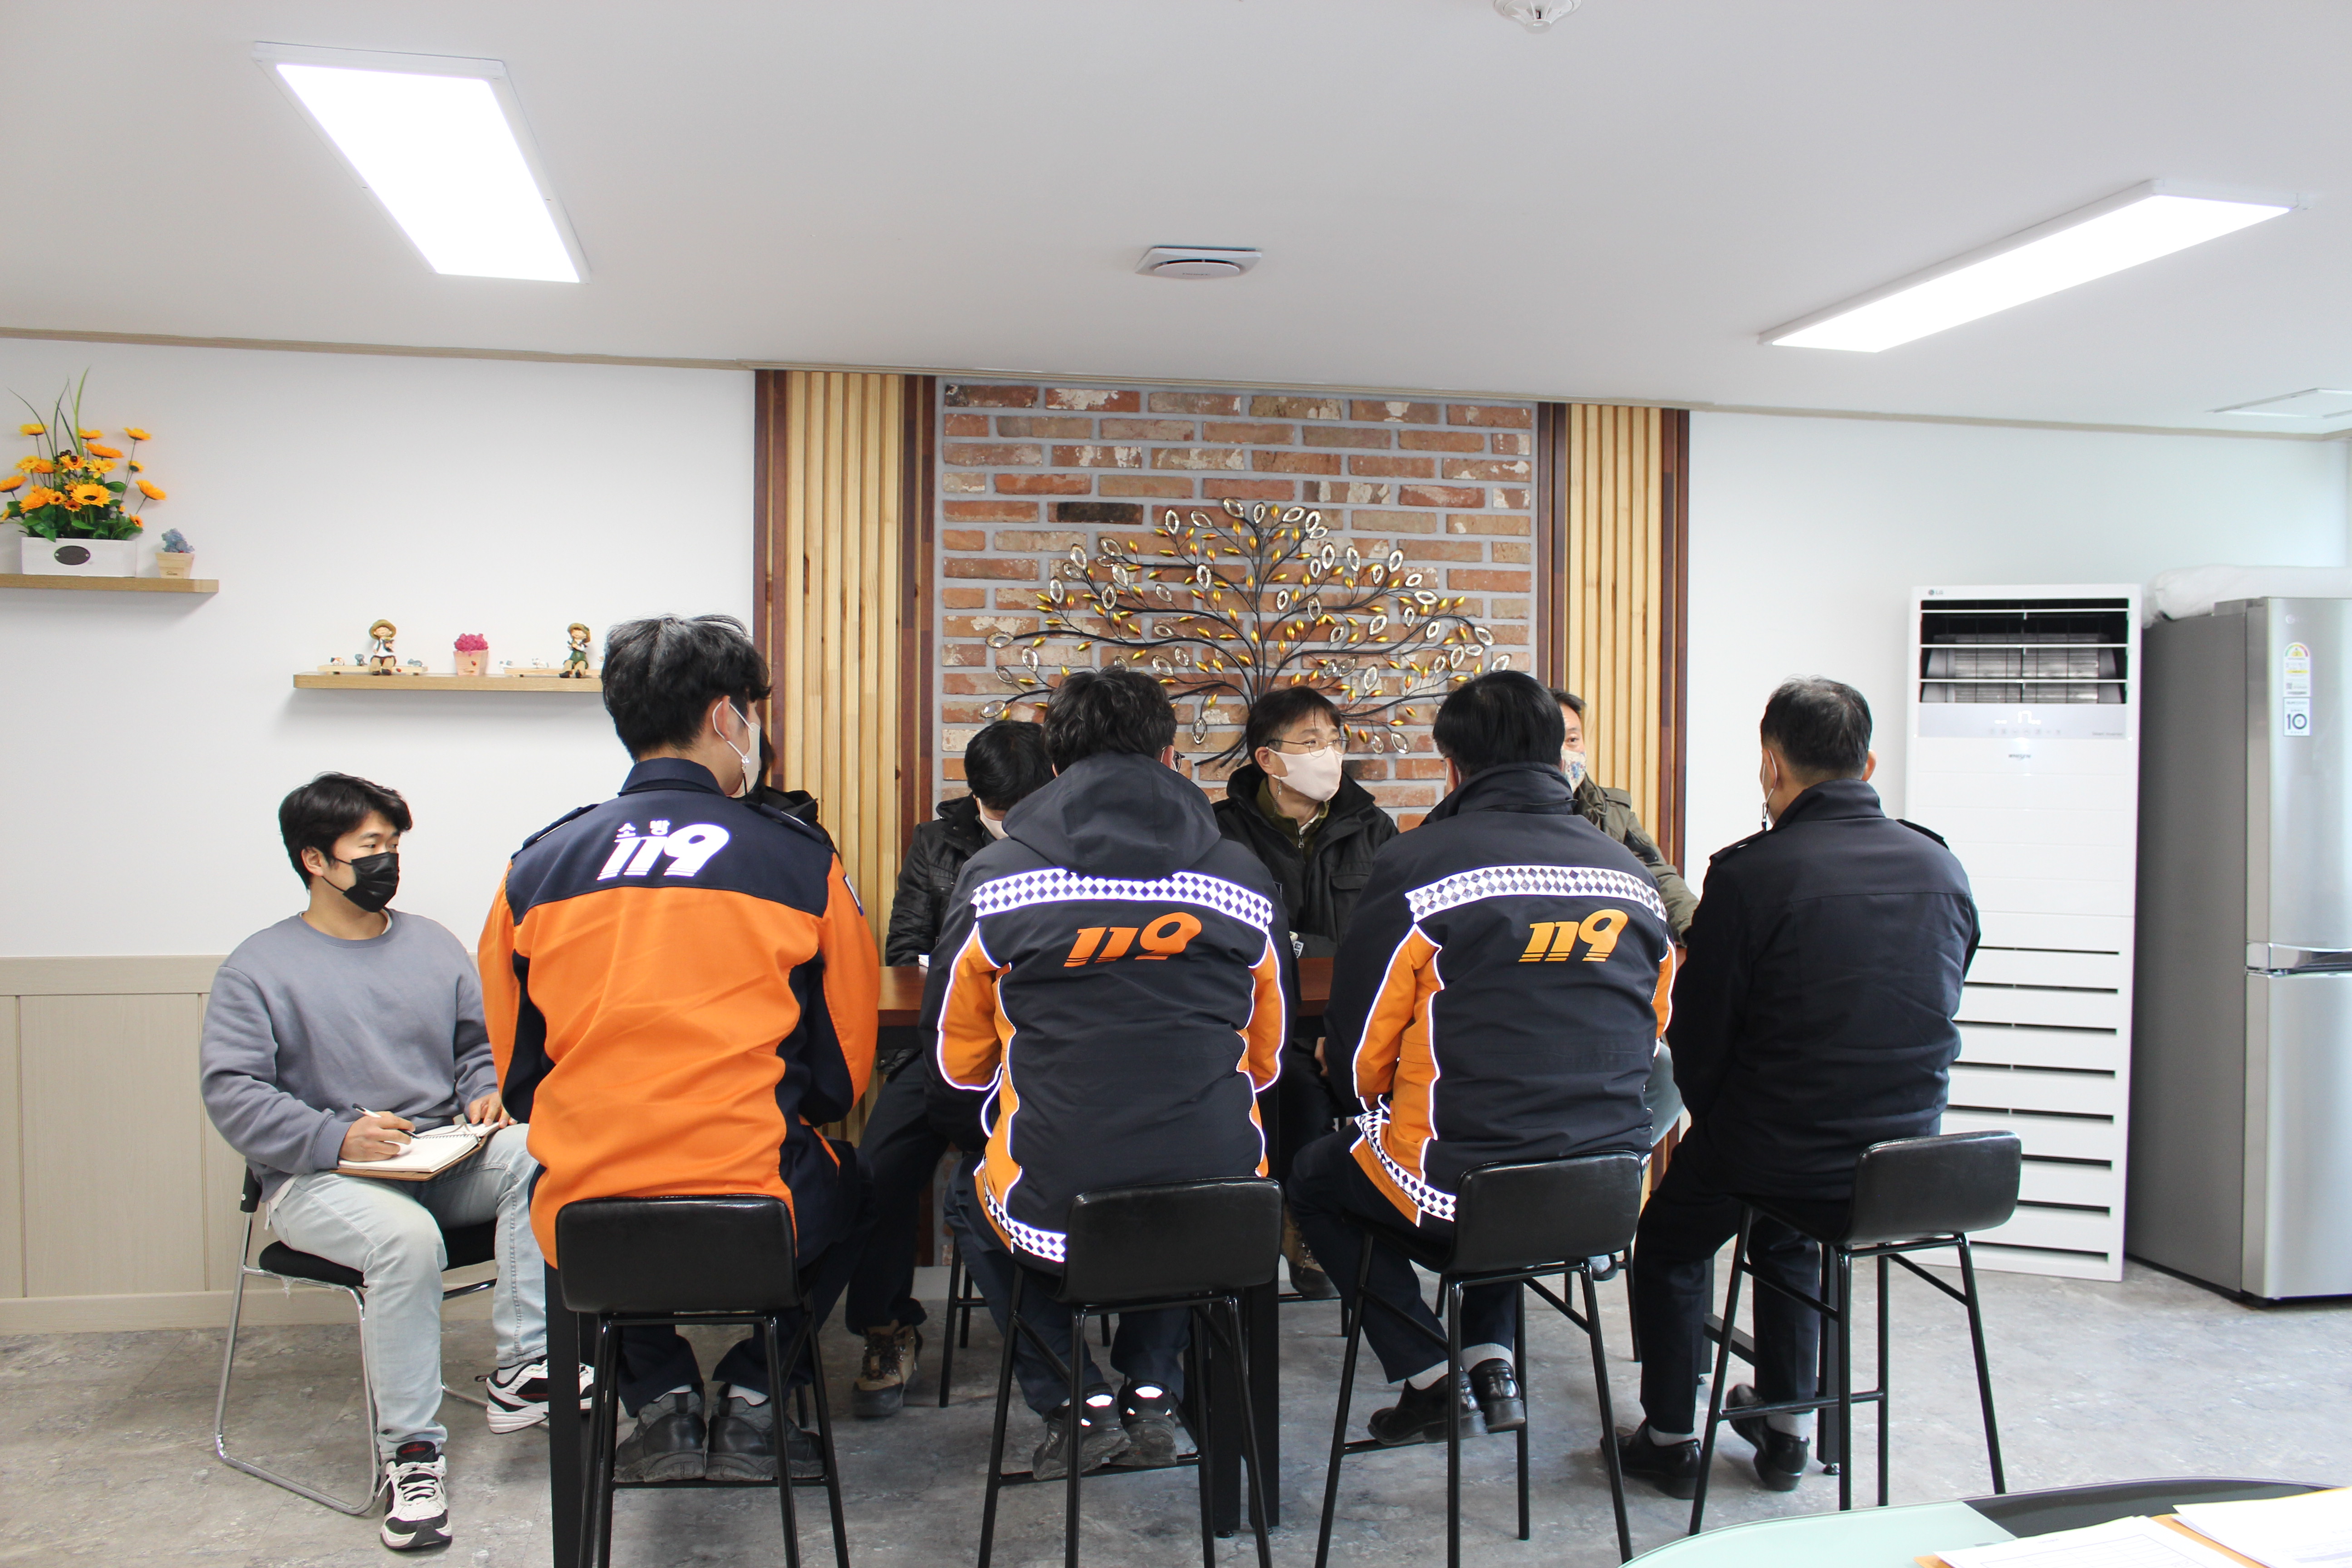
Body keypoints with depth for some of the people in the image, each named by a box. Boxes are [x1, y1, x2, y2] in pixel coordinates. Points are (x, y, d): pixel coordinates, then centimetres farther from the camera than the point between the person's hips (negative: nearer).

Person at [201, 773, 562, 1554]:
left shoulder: (432, 944, 16)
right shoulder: (260, 967, 2)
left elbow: (482, 1044, 19)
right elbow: (232, 1094, -7)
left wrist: (488, 1095, -5)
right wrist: (336, 1137, -21)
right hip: (318, 1180, -4)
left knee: (536, 1154, -28)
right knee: (406, 1235, -36)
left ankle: (521, 1367, -24)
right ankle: (412, 1449, -21)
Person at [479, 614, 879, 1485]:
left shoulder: (537, 865, 3)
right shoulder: (799, 858, -3)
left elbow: (516, 1071, 13)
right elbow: (845, 1067, 5)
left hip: (585, 1235, 2)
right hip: (757, 1225, -2)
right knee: (841, 1183, 31)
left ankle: (662, 1402, 24)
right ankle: (752, 1399, 19)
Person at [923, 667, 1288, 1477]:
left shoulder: (994, 881, -3)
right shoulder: (1246, 883, 2)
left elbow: (957, 1068, 10)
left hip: (1053, 1225, -2)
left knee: (968, 1200, 32)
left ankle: (1073, 1403, 19)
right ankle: (1153, 1394, 27)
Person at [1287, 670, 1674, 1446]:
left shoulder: (1415, 866, -12)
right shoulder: (1633, 875, 4)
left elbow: (1358, 1054, -5)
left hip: (1461, 1193, -5)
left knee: (1314, 1178, 23)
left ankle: (1430, 1376, 15)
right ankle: (1492, 1359, 26)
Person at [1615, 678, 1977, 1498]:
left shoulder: (1750, 873, -17)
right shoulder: (1942, 867, -1)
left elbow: (1699, 1036, -10)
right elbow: (1929, 1017, 10)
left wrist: (1717, 1122, 9)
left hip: (1780, 1150, -5)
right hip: (1909, 1155, 6)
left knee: (1669, 1244, 24)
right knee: (1785, 1233, 35)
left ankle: (1671, 1439, 30)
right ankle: (1786, 1429, 41)